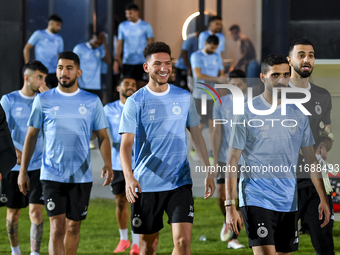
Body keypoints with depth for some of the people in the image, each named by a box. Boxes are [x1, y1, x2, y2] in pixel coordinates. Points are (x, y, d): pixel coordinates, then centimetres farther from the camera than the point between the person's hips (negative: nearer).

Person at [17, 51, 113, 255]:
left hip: (82, 175, 2)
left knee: (73, 227, 10)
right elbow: (32, 136, 8)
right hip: (52, 175, -2)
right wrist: (23, 171, 5)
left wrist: (108, 164, -10)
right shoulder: (43, 100, 3)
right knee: (57, 227, -12)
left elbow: (103, 136, 7)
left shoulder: (92, 101, 5)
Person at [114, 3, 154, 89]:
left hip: (141, 62, -2)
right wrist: (116, 60, 1)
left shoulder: (146, 26, 1)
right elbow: (120, 44, 9)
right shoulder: (122, 26, 7)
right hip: (127, 62, 2)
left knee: (141, 85, -3)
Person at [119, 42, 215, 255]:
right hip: (146, 185, -1)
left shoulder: (184, 97, 6)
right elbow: (126, 144, -9)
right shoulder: (135, 102, -3)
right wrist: (129, 177, -25)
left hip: (180, 183, 1)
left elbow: (196, 135, 15)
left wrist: (209, 171, 10)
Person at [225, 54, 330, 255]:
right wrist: (230, 206, -11)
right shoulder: (247, 114, -4)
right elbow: (232, 162, -5)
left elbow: (311, 159, 13)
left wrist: (323, 199, 7)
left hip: (288, 201, 5)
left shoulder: (298, 114, 8)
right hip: (256, 198, -5)